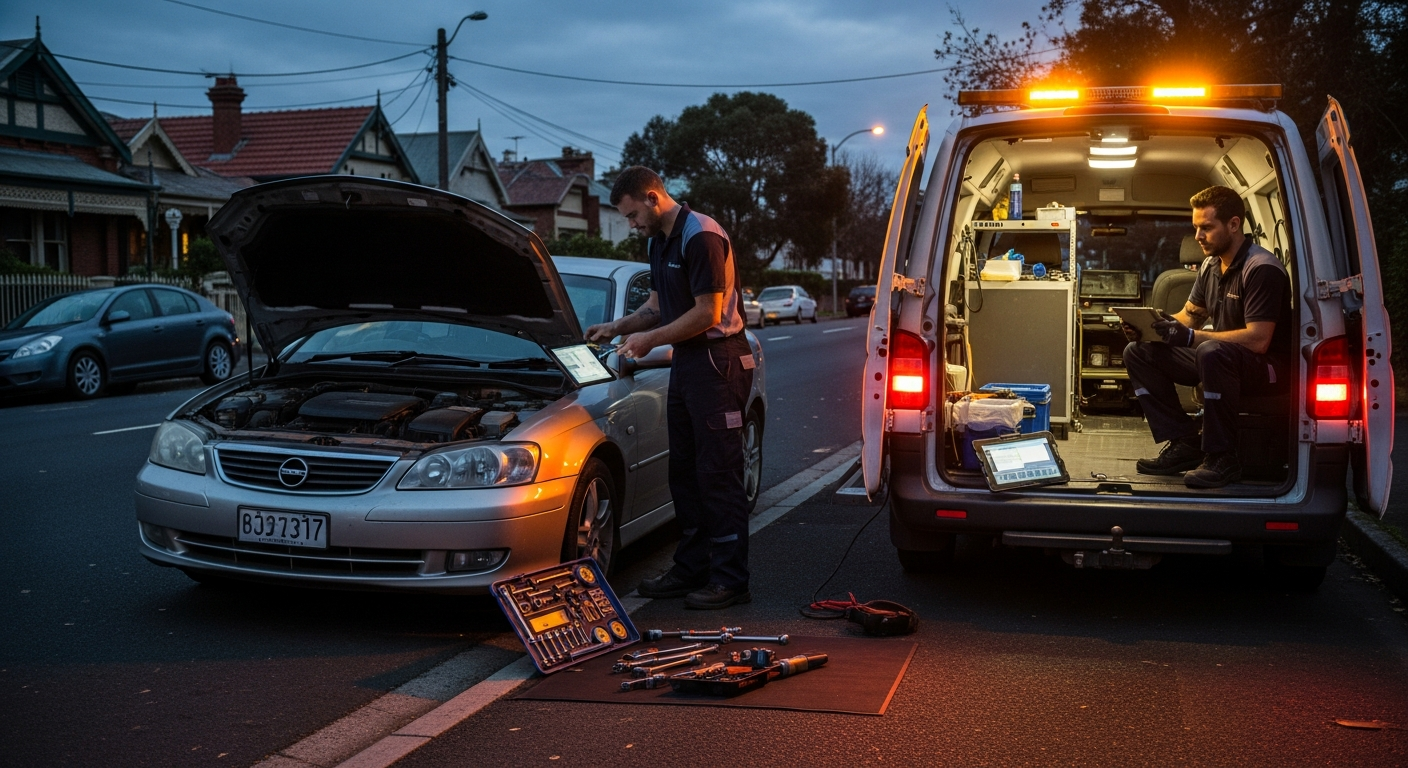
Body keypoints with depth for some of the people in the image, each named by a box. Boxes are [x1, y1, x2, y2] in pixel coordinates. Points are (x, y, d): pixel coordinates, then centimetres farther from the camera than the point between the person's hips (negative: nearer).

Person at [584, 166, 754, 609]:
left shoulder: (701, 237, -16)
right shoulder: (660, 242, 14)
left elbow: (707, 313, -20)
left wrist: (651, 339, -13)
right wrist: (617, 328, 9)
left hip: (718, 361, -10)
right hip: (685, 361, 10)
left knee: (717, 473, -7)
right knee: (684, 472, 13)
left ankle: (730, 580, -2)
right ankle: (692, 569, 22)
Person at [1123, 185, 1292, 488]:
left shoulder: (1262, 269, -19)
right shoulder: (1211, 265, 8)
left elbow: (1258, 339, -27)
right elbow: (1189, 316, 14)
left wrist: (1190, 337, -31)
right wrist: (1149, 325, -8)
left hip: (1267, 366, -9)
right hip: (1222, 358, 9)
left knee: (1212, 352, -41)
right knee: (1138, 352, -1)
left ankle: (1222, 457, -27)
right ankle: (1183, 443, -3)